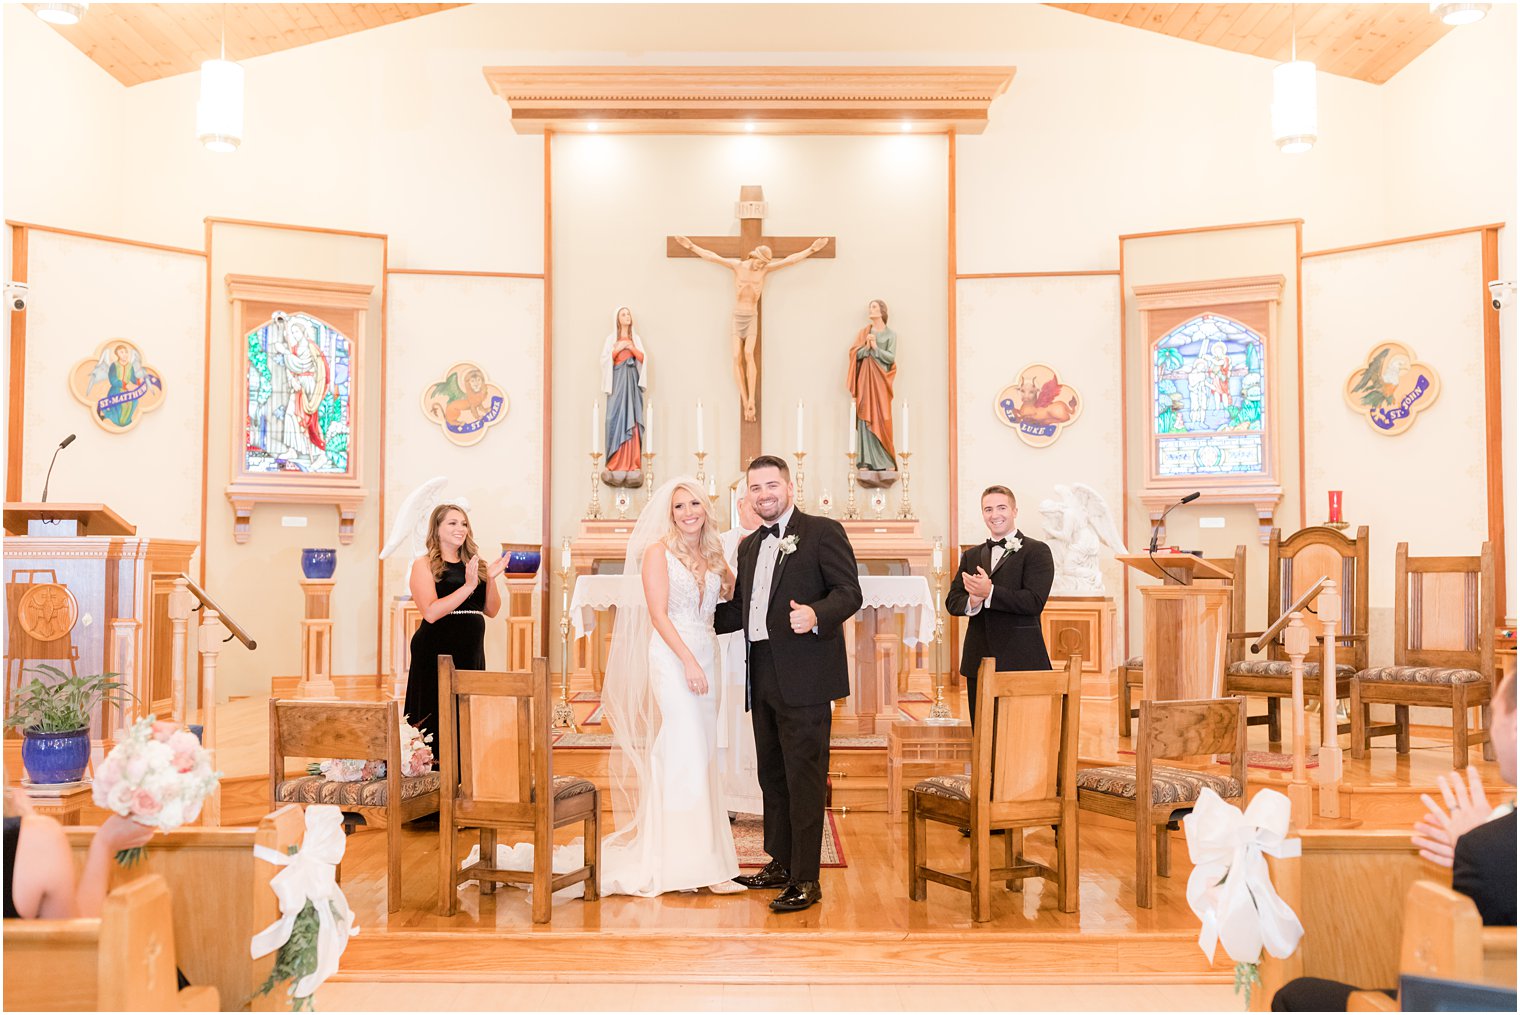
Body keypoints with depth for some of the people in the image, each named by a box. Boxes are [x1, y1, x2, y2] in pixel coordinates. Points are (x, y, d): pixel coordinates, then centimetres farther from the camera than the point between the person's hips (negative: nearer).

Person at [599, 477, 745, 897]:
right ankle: (699, 863, -3)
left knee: (701, 755, 8)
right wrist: (689, 661, -19)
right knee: (686, 755, -8)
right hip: (672, 658, -7)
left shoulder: (712, 554, 13)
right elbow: (658, 614, -12)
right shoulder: (658, 552, -5)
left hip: (705, 658, 7)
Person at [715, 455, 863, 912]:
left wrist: (816, 615, -28)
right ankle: (781, 863, 29)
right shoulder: (750, 546, 19)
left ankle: (805, 879, 4)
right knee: (772, 776, 16)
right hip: (763, 678, 8)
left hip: (803, 677, -8)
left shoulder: (822, 531, -3)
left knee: (804, 777, -4)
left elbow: (849, 591, -11)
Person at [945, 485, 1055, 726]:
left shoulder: (1036, 551, -1)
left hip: (1021, 661, -5)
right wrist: (972, 601, -15)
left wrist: (989, 592, -21)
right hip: (979, 661, 5)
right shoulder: (971, 555, 16)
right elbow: (952, 602, 8)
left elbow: (1035, 602, -14)